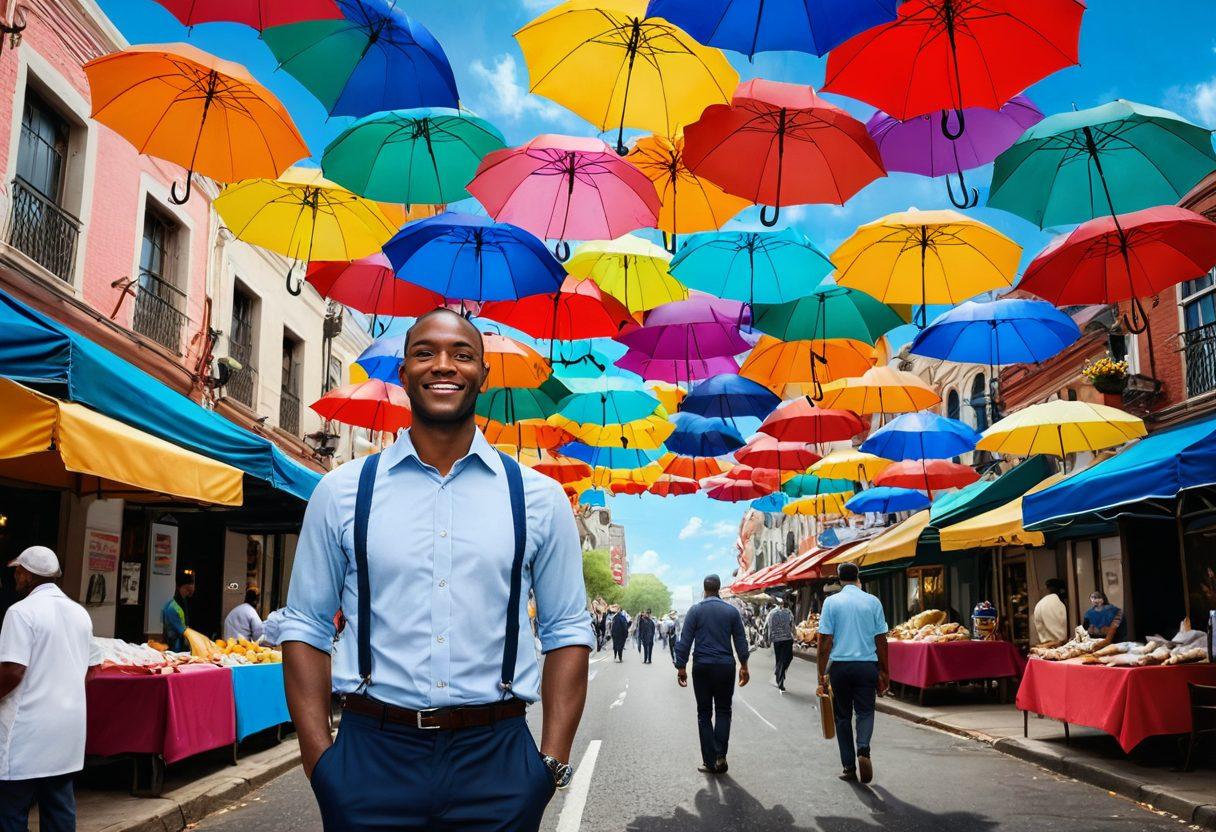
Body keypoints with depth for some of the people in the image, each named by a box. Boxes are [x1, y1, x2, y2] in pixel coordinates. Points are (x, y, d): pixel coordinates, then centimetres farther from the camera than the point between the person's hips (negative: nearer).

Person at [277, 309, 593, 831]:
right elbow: (306, 627, 4)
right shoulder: (342, 492, 2)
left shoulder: (540, 498, 2)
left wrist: (554, 761, -5)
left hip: (496, 764, 0)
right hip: (370, 759, 0)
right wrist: (319, 757, -5)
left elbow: (566, 631, 3)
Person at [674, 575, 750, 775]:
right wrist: (743, 666, 14)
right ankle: (720, 756, -2)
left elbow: (685, 641, -5)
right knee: (723, 711, 12)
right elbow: (741, 640, 5)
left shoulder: (695, 610, -3)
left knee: (704, 714, 7)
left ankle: (710, 762, 6)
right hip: (725, 666, 1)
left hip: (702, 667, -1)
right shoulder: (732, 611, 1)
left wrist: (681, 667, 0)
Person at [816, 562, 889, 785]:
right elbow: (881, 639, 3)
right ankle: (863, 750, -18)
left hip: (840, 665, 0)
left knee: (843, 716, 11)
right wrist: (884, 672, 12)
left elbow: (825, 640, -4)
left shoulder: (831, 602, -2)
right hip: (867, 665, 0)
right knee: (865, 712, 8)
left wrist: (821, 674, 0)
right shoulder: (872, 601, 2)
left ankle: (849, 766, 11)